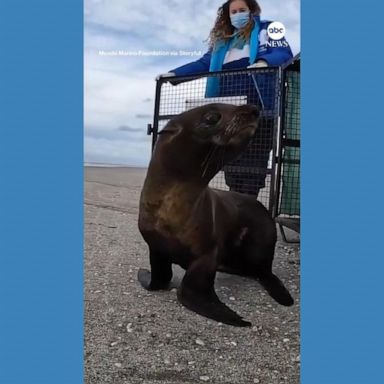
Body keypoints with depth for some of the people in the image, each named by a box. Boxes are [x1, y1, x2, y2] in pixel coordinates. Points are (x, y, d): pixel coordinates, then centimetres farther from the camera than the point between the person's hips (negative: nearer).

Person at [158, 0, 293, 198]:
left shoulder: (265, 29, 11)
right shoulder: (223, 40, 24)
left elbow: (284, 52, -5)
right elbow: (204, 63, 21)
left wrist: (264, 63, -27)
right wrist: (174, 73, 10)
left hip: (257, 109, -4)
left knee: (252, 162, -9)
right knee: (232, 163, -1)